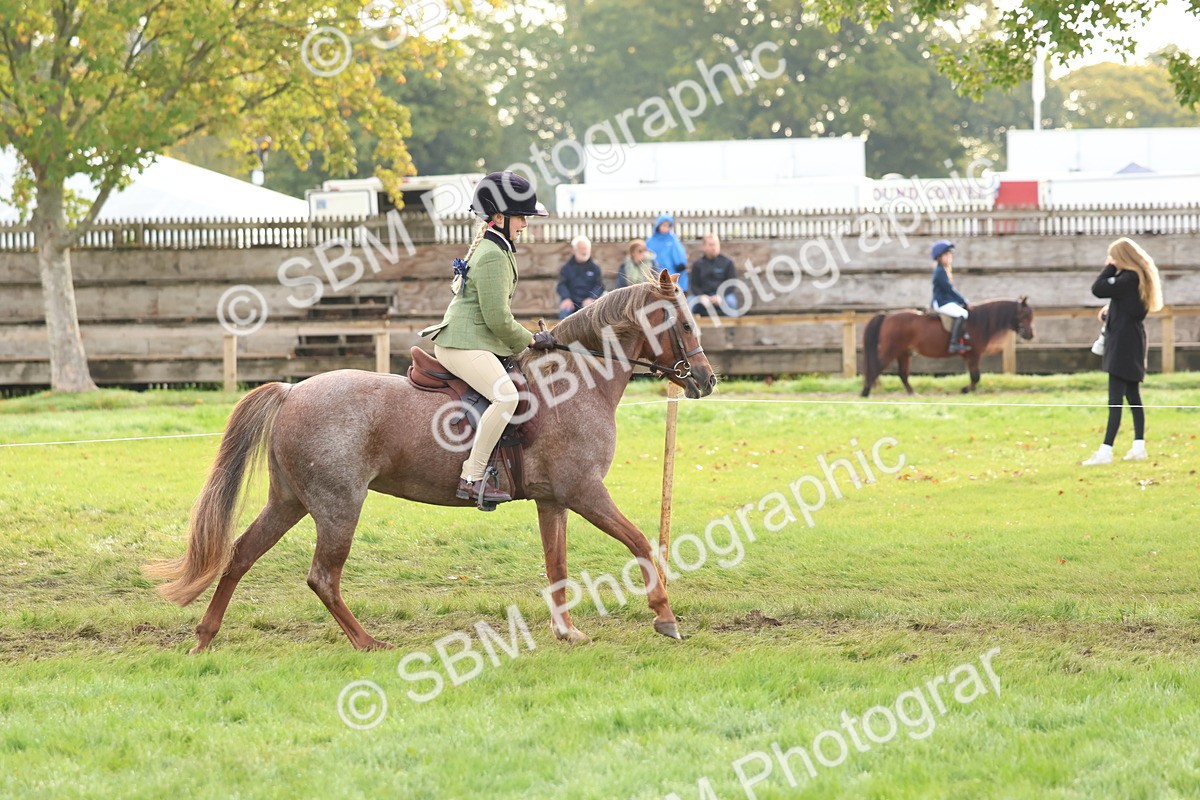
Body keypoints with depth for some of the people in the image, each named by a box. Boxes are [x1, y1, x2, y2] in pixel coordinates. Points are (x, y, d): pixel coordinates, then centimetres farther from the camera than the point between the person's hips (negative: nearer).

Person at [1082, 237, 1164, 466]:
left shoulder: (1130, 278, -19)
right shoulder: (1143, 277, 12)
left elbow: (1098, 289, -22)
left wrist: (1110, 268, -9)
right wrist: (1111, 309, 7)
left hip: (1124, 342, -10)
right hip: (1133, 341, 10)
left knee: (1116, 398, -12)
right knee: (1133, 396, 14)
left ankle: (1106, 451, -16)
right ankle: (1139, 447, 16)